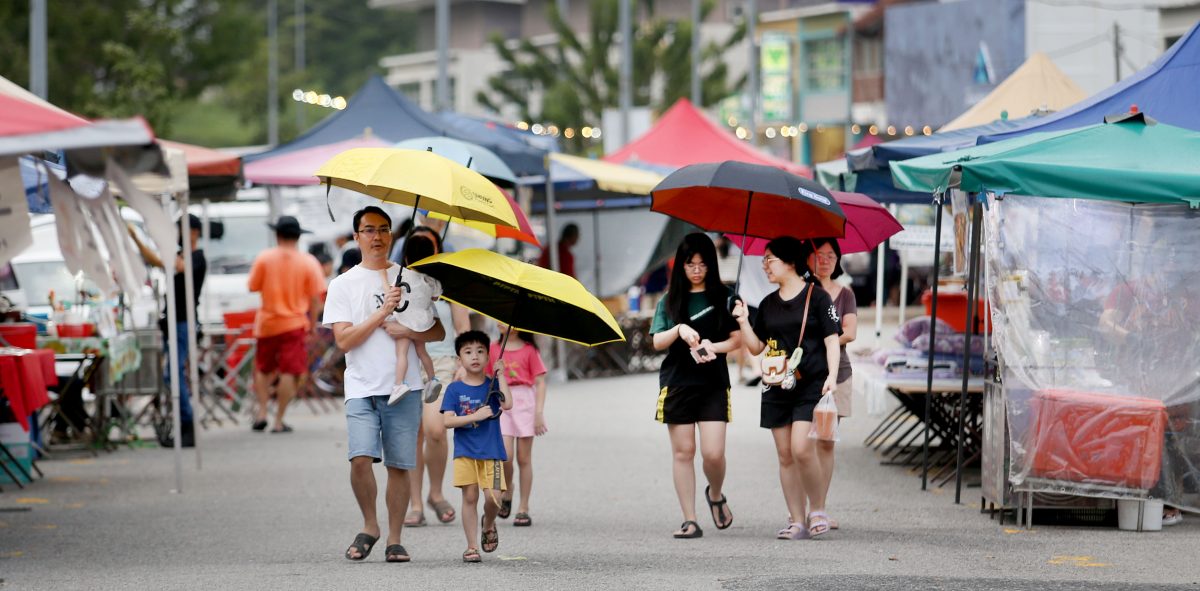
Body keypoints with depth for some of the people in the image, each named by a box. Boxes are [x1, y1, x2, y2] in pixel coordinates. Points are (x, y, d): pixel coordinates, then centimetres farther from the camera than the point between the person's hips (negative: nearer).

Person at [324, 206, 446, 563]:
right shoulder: (343, 285, 7)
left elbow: (438, 332, 10)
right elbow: (343, 340, -4)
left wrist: (407, 331, -9)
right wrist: (382, 312, -11)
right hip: (362, 389, -1)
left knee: (399, 465, 0)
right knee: (361, 458, -18)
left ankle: (394, 540, 10)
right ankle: (370, 526, 3)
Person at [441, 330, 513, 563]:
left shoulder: (492, 385, 7)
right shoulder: (455, 389, 3)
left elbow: (507, 404, -12)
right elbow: (447, 421, -6)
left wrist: (500, 374, -10)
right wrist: (476, 416, -14)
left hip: (491, 452, 0)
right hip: (465, 452, 0)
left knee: (493, 496, -12)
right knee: (470, 497, -3)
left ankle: (488, 524, 21)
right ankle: (471, 546, 5)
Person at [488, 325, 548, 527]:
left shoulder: (529, 350, 1)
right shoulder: (494, 349, 9)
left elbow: (540, 382, 1)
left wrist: (539, 413, -7)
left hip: (525, 402, -2)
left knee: (524, 458, 1)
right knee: (505, 454, -13)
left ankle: (523, 509, 7)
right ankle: (506, 492, 14)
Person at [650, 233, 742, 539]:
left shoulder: (723, 297, 6)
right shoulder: (670, 301, 11)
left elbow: (737, 339, 2)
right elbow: (657, 342, 3)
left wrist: (713, 347, -16)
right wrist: (679, 330, -15)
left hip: (713, 384, -2)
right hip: (677, 383, 2)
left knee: (713, 453, -10)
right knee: (683, 452, 0)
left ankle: (715, 495, 21)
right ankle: (689, 520, 3)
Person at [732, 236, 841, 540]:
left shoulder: (816, 297, -1)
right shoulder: (768, 304, 14)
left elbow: (831, 340, -2)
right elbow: (757, 347, 15)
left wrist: (831, 376, -13)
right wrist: (743, 321, 0)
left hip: (810, 385, -6)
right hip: (777, 388, 6)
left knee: (801, 449, -18)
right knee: (785, 456, 3)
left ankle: (818, 510, -1)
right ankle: (797, 521, 7)